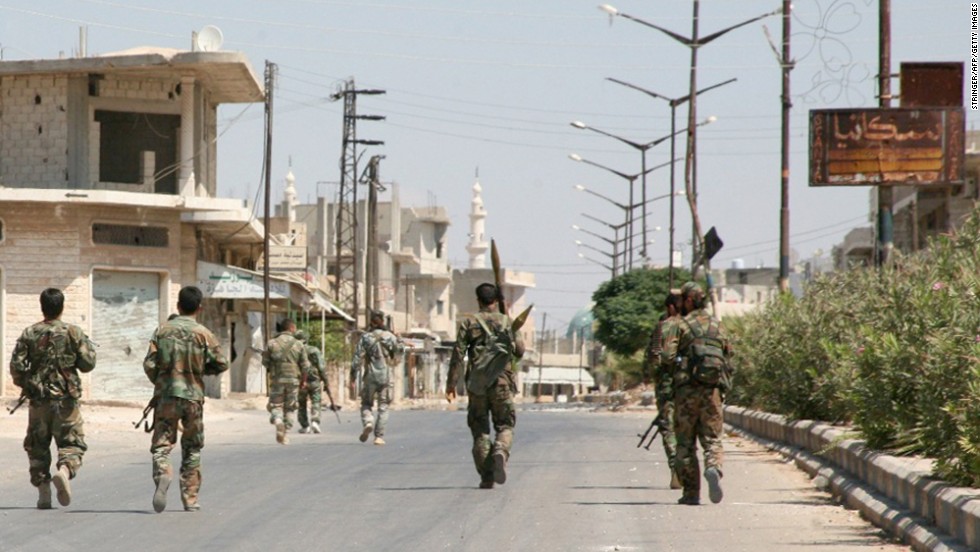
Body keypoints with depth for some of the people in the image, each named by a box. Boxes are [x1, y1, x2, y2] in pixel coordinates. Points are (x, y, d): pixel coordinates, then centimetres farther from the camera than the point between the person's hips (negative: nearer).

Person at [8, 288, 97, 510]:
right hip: (66, 399, -1)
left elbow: (16, 365, -3)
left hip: (38, 399, 2)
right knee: (72, 442, 4)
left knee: (37, 445, 12)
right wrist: (89, 347, 17)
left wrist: (26, 384, 15)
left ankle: (43, 492, 8)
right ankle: (64, 471, -26)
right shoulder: (73, 333, -3)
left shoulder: (29, 334, 0)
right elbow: (87, 364, -2)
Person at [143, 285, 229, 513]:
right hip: (193, 396, 0)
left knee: (161, 444, 3)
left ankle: (163, 473, -29)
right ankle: (190, 498, 14)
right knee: (192, 448, 13)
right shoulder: (203, 334, -4)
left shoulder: (163, 330, -1)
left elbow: (149, 364, -4)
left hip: (166, 395, 0)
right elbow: (221, 364, -1)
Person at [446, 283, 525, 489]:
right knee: (505, 425, 10)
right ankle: (500, 451, -22)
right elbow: (520, 351, 8)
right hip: (502, 382, 0)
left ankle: (486, 476, 2)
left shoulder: (468, 323, 2)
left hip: (476, 385, 0)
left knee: (480, 429, 8)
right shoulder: (507, 322, 4)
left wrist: (451, 384, -1)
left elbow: (458, 355, -3)